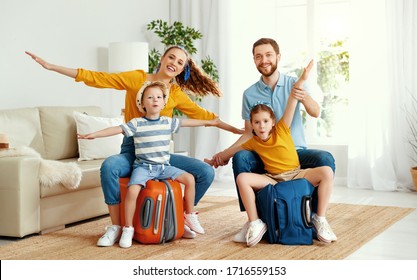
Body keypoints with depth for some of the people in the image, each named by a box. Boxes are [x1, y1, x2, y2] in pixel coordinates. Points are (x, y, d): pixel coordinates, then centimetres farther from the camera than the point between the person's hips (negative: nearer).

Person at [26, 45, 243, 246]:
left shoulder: (177, 94, 10)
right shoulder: (137, 78, -1)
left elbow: (202, 115, 17)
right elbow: (97, 78, -4)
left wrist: (235, 129, 16)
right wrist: (51, 66, -8)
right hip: (132, 151, -3)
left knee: (206, 172, -13)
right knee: (109, 166, -37)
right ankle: (115, 227, -18)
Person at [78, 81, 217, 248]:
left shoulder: (168, 122, 8)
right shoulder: (137, 123, -4)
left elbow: (186, 122, 21)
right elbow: (117, 129, -12)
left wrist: (207, 122, 31)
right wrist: (94, 134, -23)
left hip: (164, 167, 4)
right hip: (143, 167, -4)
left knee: (189, 179, -6)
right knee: (132, 190, -30)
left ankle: (190, 216, 14)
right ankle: (128, 229, -14)